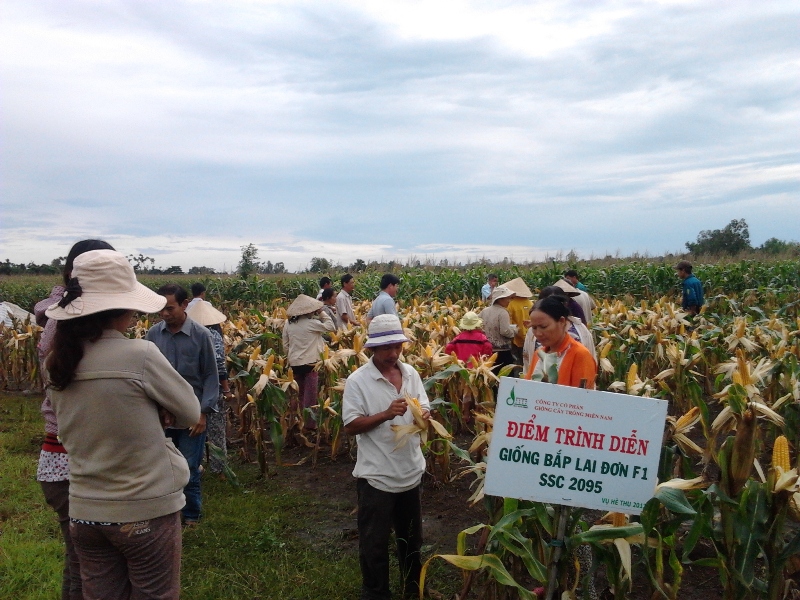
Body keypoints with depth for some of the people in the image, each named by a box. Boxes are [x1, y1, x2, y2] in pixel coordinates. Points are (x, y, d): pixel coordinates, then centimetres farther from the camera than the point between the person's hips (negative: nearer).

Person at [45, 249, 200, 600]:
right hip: (147, 511, -5)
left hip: (85, 513, 5)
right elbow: (191, 413, -8)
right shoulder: (140, 355, -20)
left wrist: (146, 411, -2)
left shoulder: (59, 364, -2)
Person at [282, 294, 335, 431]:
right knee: (310, 395, 0)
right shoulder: (311, 323, -16)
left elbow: (285, 346, 9)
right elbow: (331, 327, -8)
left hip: (294, 363, 6)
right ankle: (309, 424, 3)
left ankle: (300, 421, 27)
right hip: (310, 363, -6)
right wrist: (322, 313, -1)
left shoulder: (288, 324, 3)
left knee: (300, 394, 18)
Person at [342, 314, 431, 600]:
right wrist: (385, 414, -27)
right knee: (375, 542, 10)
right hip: (376, 476, -5)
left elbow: (424, 411, 8)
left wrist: (424, 416, -15)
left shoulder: (411, 374, 2)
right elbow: (350, 426, -16)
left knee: (411, 537, 22)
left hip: (411, 471, 5)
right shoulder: (357, 381, -14)